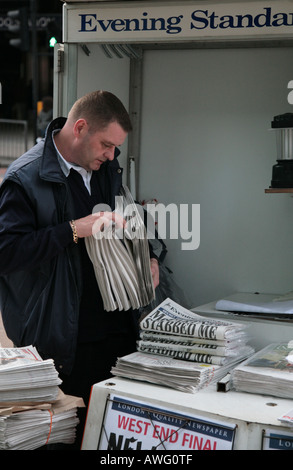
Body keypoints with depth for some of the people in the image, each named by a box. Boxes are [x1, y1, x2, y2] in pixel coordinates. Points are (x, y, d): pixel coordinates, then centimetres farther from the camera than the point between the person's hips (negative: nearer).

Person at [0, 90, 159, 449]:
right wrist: (74, 230, -25)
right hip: (64, 341, -7)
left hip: (118, 331, 7)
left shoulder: (107, 169, 12)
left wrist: (146, 258, 10)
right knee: (68, 435, 1)